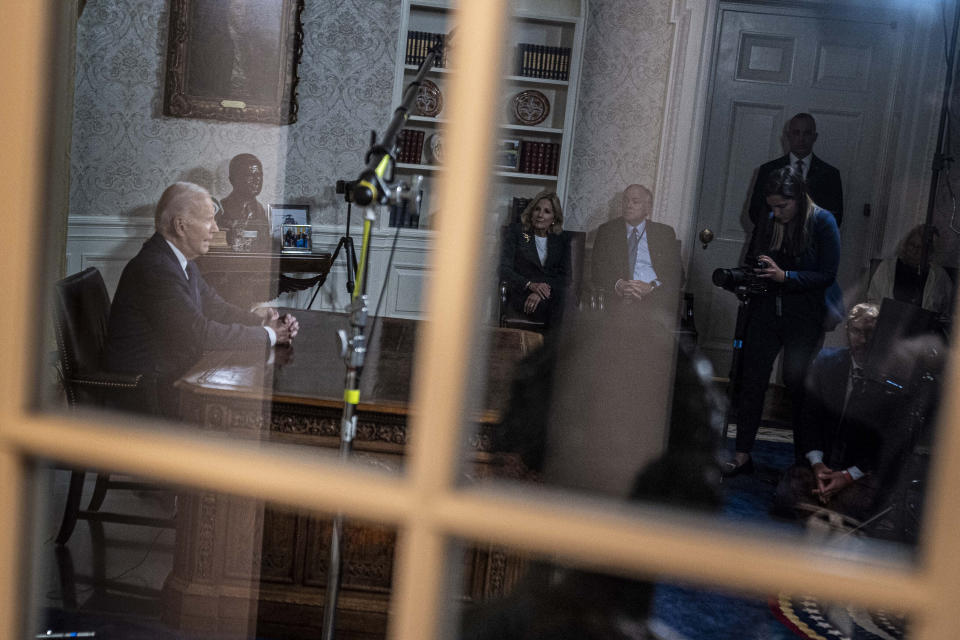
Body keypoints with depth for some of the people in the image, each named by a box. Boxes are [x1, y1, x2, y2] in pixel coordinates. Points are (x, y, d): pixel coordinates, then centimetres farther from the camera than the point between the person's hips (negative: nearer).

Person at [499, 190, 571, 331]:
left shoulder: (562, 239, 16)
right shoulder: (515, 231, 10)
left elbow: (565, 276, 3)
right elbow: (504, 269, -1)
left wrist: (541, 291, -17)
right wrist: (531, 285, -19)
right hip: (520, 294, -2)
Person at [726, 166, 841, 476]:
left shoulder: (822, 223, -8)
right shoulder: (768, 221, 6)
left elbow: (827, 275, -12)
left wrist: (784, 275, -22)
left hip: (803, 318, -4)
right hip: (765, 311, 4)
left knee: (798, 386, 4)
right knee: (751, 382, 1)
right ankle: (742, 456, 7)